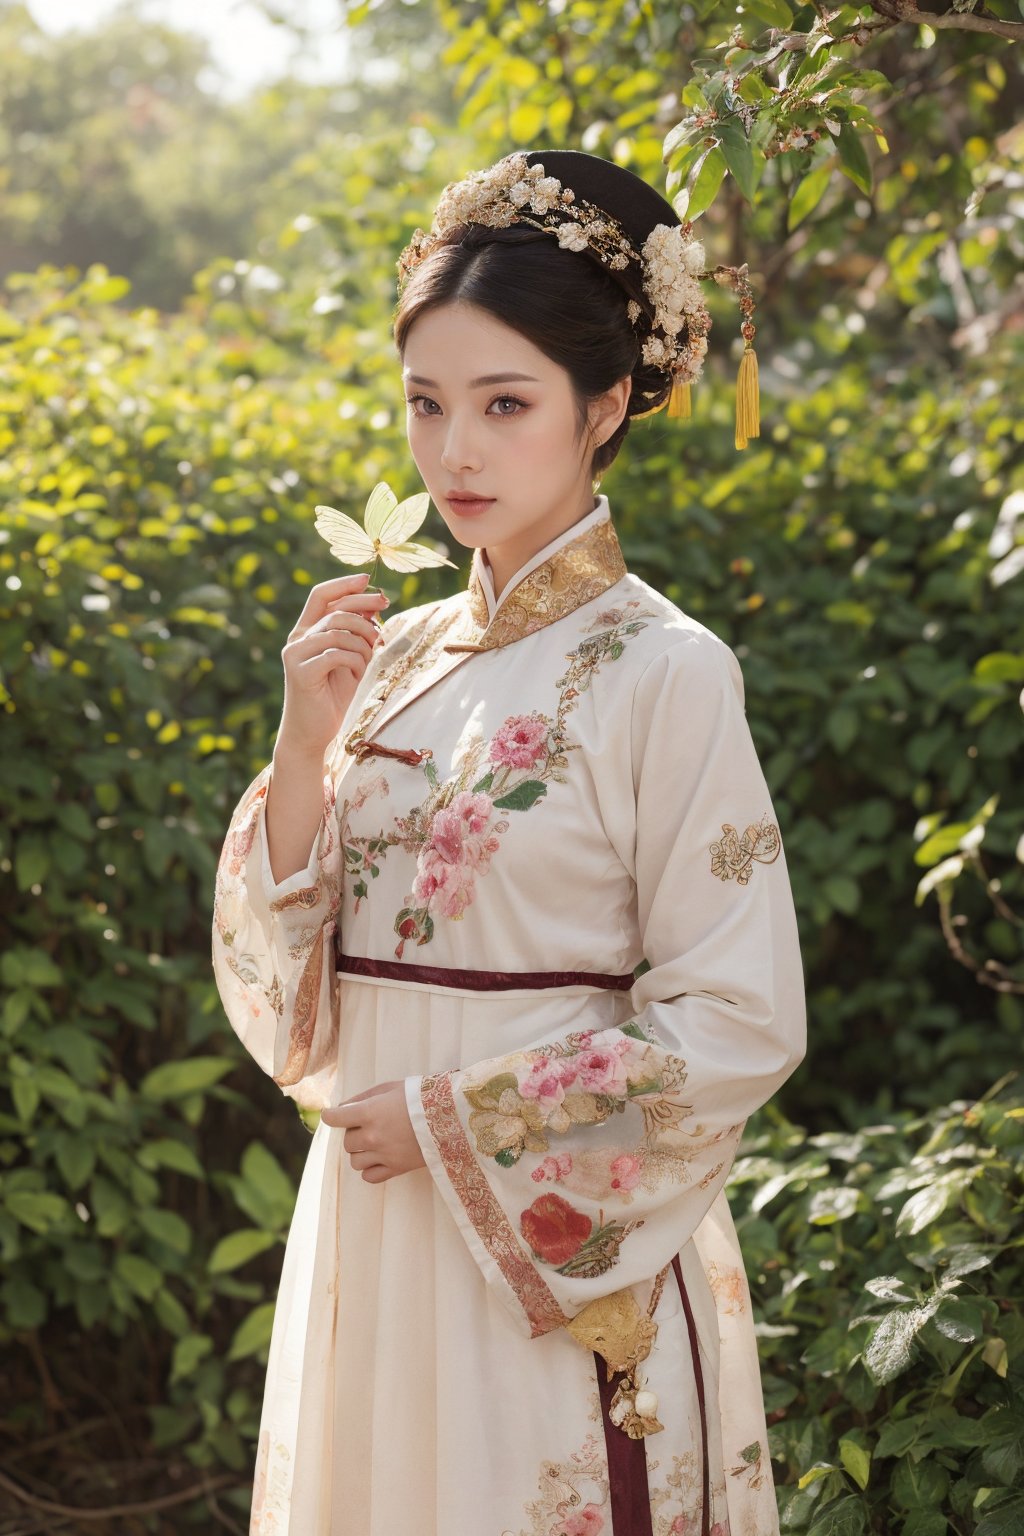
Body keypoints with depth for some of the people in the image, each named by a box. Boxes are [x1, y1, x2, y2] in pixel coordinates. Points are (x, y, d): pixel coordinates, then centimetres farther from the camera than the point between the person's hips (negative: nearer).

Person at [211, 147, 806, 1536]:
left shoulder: (665, 673, -11)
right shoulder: (395, 655, 5)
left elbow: (738, 1027, -12)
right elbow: (279, 988, 4)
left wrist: (453, 1119, -13)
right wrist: (307, 743, -10)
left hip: (567, 1260, -5)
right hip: (368, 1246, 5)